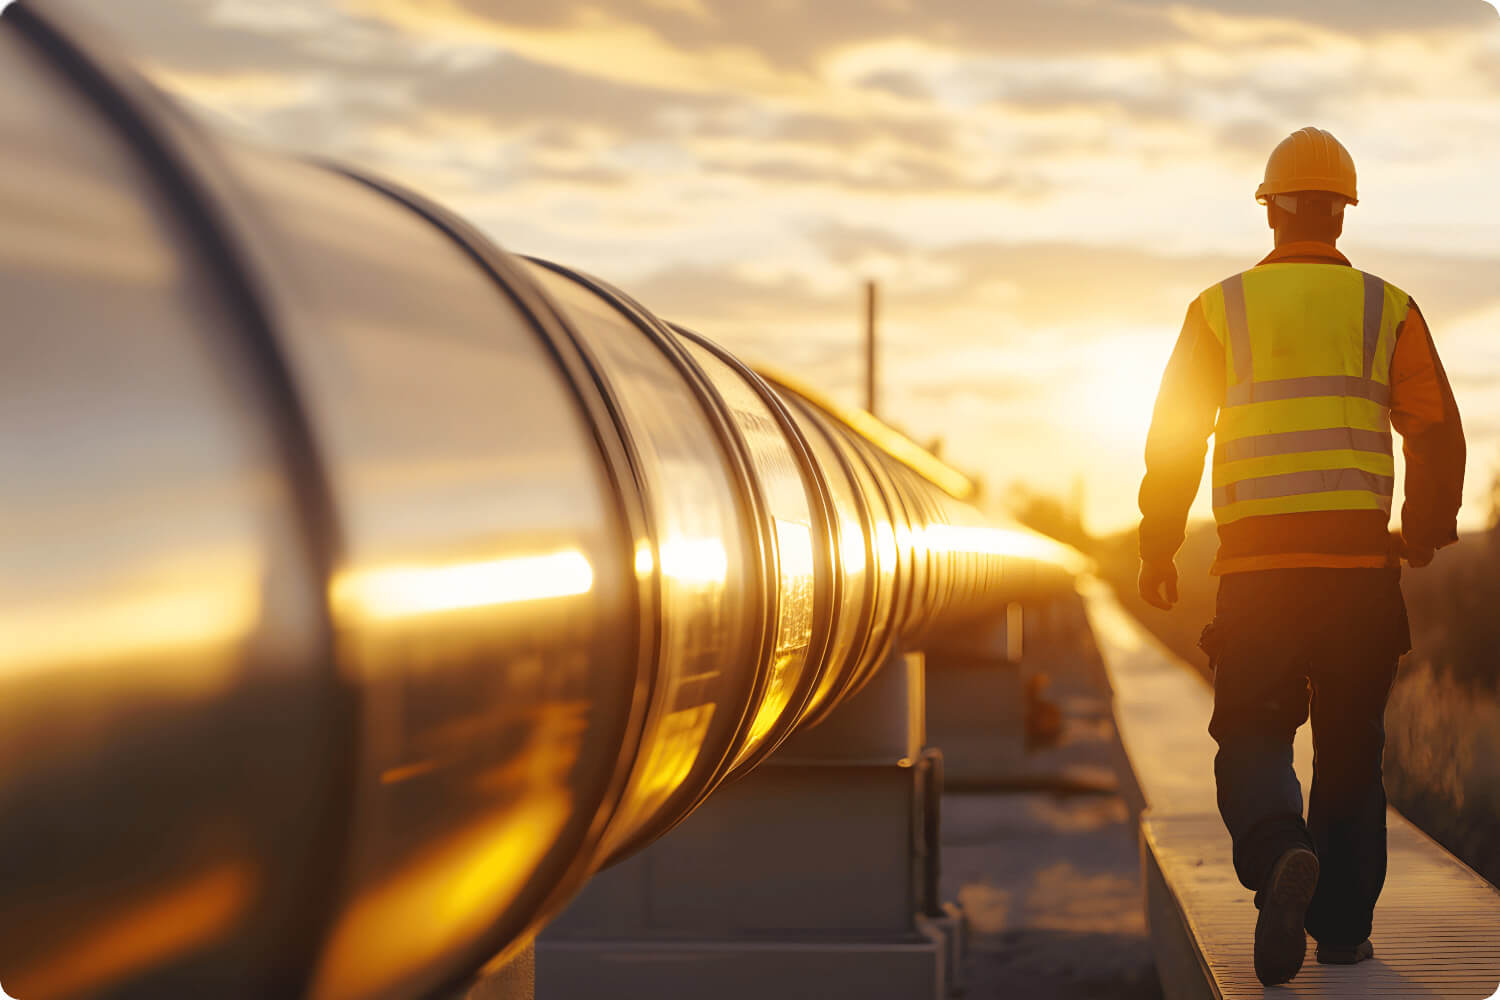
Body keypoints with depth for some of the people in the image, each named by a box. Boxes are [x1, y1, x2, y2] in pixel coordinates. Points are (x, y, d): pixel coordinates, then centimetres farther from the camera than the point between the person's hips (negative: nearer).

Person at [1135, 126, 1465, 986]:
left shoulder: (1221, 309, 5)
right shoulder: (1388, 310, 5)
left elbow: (1175, 439, 3)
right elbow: (1438, 436, 2)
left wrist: (1157, 549, 13)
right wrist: (1425, 531, 18)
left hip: (1256, 565, -1)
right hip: (1361, 561, 1)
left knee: (1254, 738, 4)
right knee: (1350, 747, 13)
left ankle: (1282, 857, -26)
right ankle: (1344, 929, 15)